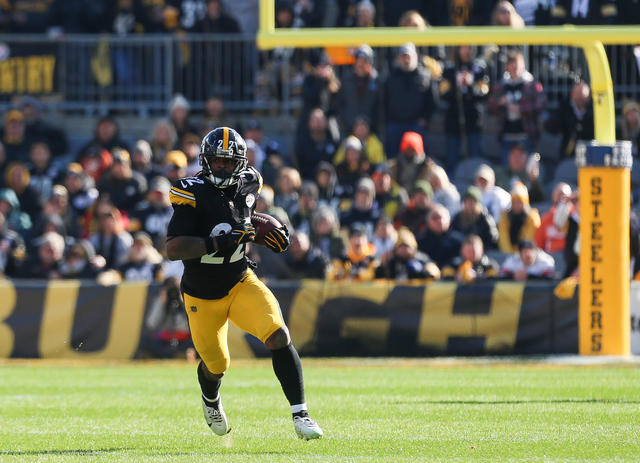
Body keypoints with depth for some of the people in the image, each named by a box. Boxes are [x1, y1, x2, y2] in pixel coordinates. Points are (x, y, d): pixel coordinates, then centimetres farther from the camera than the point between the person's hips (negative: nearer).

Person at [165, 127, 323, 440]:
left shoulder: (248, 185, -3)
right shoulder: (194, 193, -20)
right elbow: (173, 249, -28)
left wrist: (269, 235, 0)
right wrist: (219, 243, -35)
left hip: (240, 283, 3)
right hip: (202, 295, -3)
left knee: (278, 337, -21)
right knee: (216, 364, 15)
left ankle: (300, 414, -16)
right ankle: (211, 401, 52)